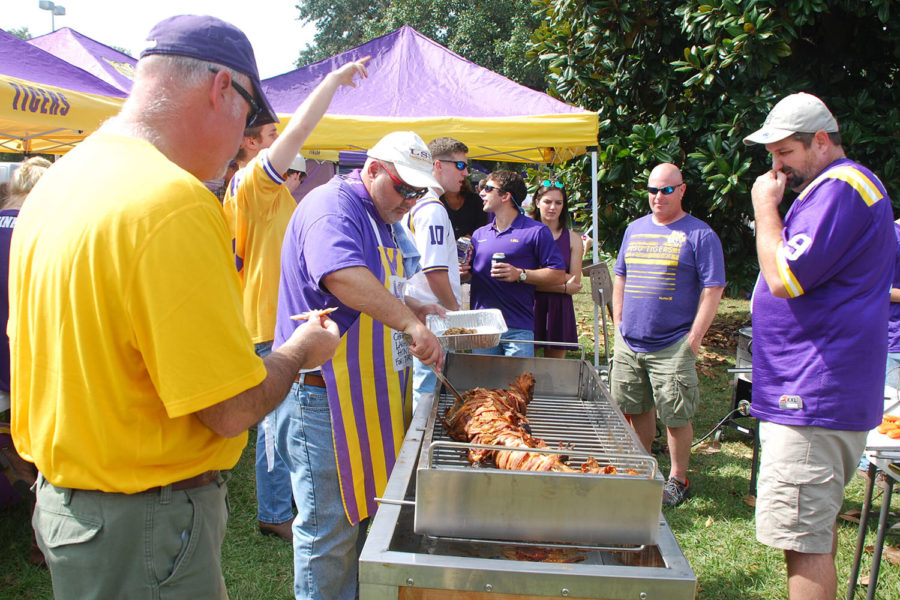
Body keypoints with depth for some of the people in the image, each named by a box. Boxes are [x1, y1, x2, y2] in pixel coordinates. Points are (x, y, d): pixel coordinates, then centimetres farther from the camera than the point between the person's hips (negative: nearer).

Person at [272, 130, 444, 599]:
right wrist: (408, 322, -37)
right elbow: (341, 275, -35)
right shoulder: (331, 206, -16)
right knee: (329, 529, 2)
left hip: (371, 395, 10)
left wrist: (413, 309, 13)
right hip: (325, 399, -10)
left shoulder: (383, 219, 17)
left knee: (365, 508, 21)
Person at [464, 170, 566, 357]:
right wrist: (464, 271, 3)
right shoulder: (479, 234, 18)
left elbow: (558, 275, -5)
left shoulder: (536, 231, 0)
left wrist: (520, 275, -16)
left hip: (518, 329, -5)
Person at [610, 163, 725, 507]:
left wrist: (694, 338, -11)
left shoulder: (699, 234, -4)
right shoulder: (634, 230, 12)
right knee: (636, 410, 15)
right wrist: (619, 324, 11)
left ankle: (677, 479, 19)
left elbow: (713, 288, -7)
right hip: (629, 343, 5)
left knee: (676, 416, 2)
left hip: (672, 346, -5)